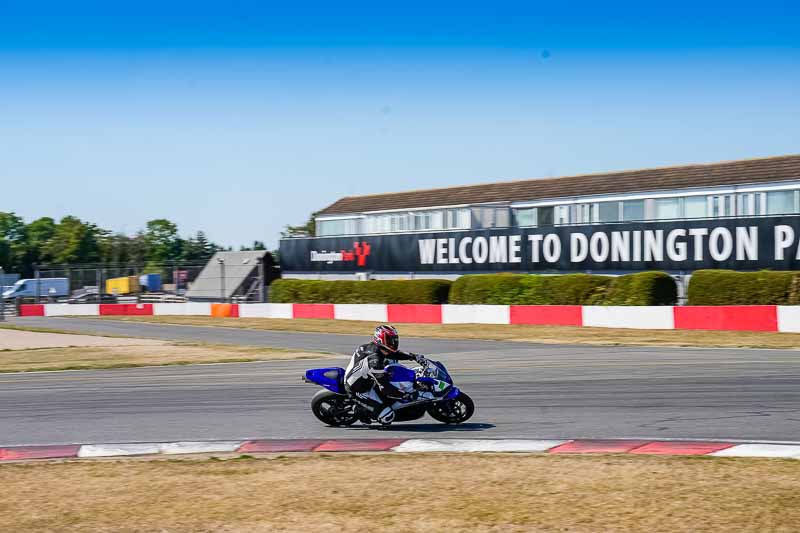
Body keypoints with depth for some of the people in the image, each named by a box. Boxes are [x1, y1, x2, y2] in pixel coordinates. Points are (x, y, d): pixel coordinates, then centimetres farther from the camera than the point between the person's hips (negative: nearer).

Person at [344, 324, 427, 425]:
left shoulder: (376, 348, -5)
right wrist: (405, 395, -28)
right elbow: (384, 387, -31)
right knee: (388, 417, -18)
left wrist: (415, 356, 1)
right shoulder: (374, 359, -31)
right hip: (359, 389, -10)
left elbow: (396, 354, 12)